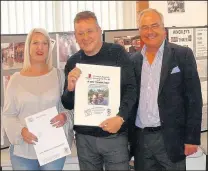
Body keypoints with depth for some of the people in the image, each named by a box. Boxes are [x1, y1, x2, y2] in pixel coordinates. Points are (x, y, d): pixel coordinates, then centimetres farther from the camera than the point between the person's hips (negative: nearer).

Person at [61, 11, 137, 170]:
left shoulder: (117, 53, -5)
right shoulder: (73, 62, 3)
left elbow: (131, 88, -7)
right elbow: (68, 105, 7)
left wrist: (121, 117, -21)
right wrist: (70, 89, -14)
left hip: (115, 136, -2)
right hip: (84, 137, 3)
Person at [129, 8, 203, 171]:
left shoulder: (183, 55, -4)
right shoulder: (133, 60, 7)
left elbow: (194, 98, -6)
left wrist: (192, 138, -9)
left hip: (170, 138, -3)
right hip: (140, 139, 4)